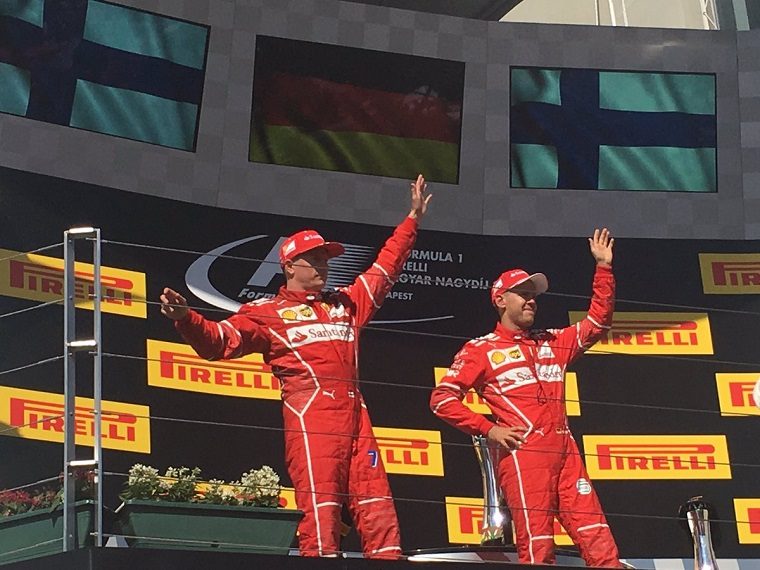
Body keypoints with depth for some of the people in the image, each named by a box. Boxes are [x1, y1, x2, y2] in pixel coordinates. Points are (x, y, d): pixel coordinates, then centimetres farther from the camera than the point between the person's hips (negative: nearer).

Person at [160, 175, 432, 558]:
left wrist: (413, 218, 34)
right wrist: (185, 319, -18)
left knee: (375, 501, 0)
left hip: (354, 414, 5)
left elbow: (384, 268, 34)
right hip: (310, 412, -5)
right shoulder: (267, 312, 10)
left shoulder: (346, 304, 25)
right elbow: (220, 340, 1)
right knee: (319, 500, -11)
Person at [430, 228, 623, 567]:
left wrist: (603, 267, 18)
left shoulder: (553, 343, 24)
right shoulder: (481, 350, 7)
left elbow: (597, 323, 25)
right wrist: (488, 428, -7)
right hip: (522, 454, -5)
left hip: (565, 452, 5)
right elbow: (442, 398, 1)